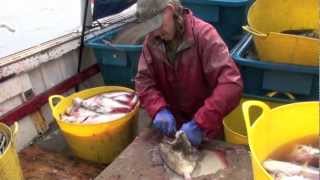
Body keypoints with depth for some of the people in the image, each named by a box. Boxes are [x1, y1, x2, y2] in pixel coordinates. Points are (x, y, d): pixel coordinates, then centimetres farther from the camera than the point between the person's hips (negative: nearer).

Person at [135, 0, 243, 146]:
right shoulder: (151, 40, -6)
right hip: (171, 123, 4)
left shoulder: (203, 34, -22)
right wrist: (159, 109, -25)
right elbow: (143, 80, -7)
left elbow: (231, 83, -31)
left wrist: (200, 123, -37)